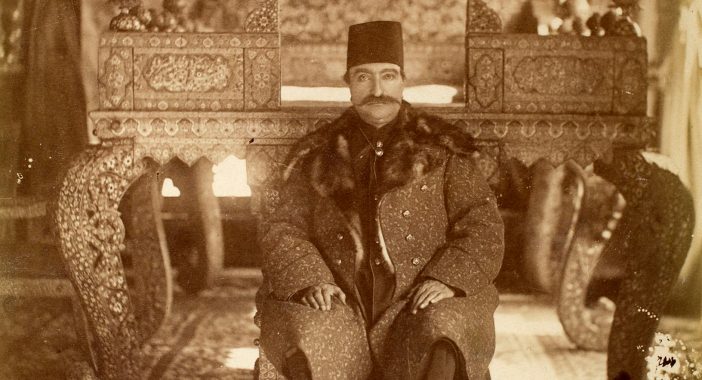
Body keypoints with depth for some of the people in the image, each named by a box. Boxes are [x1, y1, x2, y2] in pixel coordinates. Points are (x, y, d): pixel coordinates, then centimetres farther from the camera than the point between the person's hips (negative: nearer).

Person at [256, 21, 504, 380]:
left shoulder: (441, 149, 12)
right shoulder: (316, 155, 15)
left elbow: (482, 226, 6)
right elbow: (281, 229, 10)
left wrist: (447, 279, -12)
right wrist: (311, 280, -10)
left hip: (419, 303, 0)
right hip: (340, 307, 1)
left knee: (444, 333, -34)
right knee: (308, 338, -32)